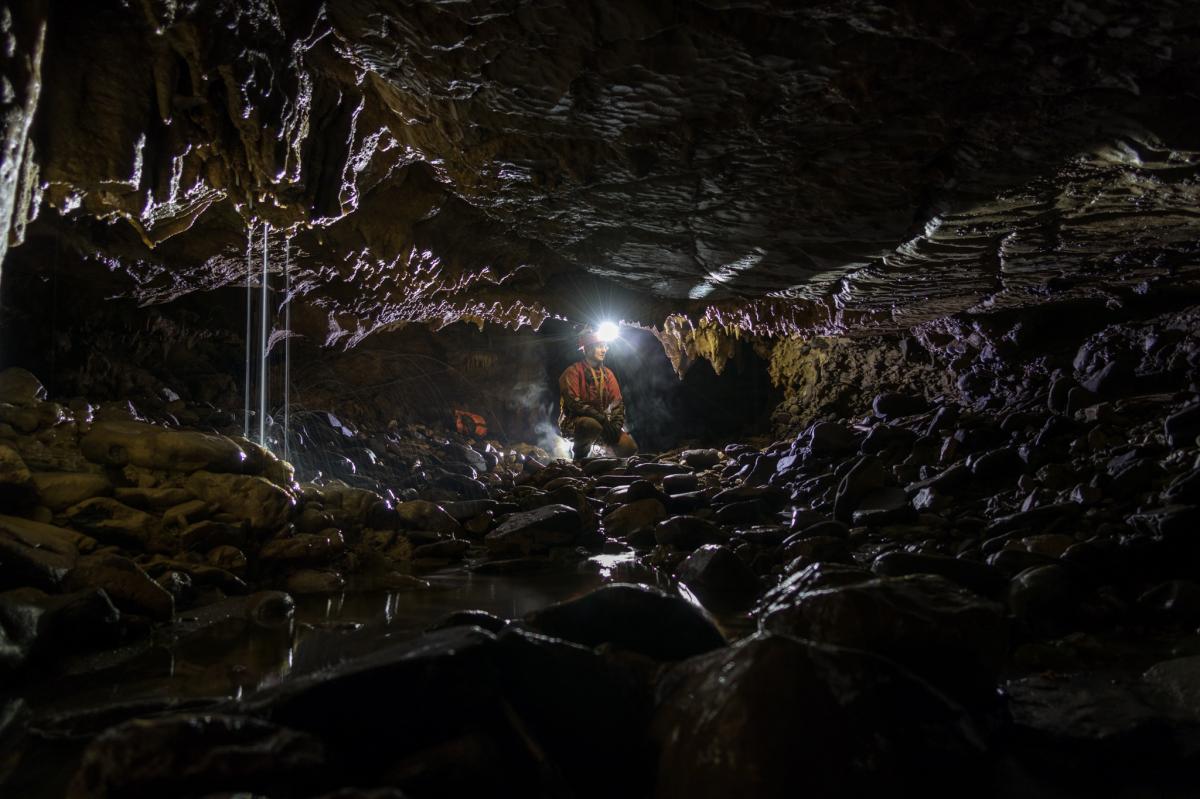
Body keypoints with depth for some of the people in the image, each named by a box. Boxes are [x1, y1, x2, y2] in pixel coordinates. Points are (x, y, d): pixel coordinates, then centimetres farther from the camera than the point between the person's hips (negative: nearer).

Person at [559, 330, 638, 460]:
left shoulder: (607, 374, 9)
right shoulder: (574, 371, -10)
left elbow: (617, 402, 4)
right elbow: (573, 402, -21)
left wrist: (616, 424, -15)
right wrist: (601, 418, -27)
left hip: (601, 421, 6)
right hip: (574, 421, -6)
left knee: (629, 448, -14)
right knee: (593, 426, -41)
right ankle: (580, 450, -10)